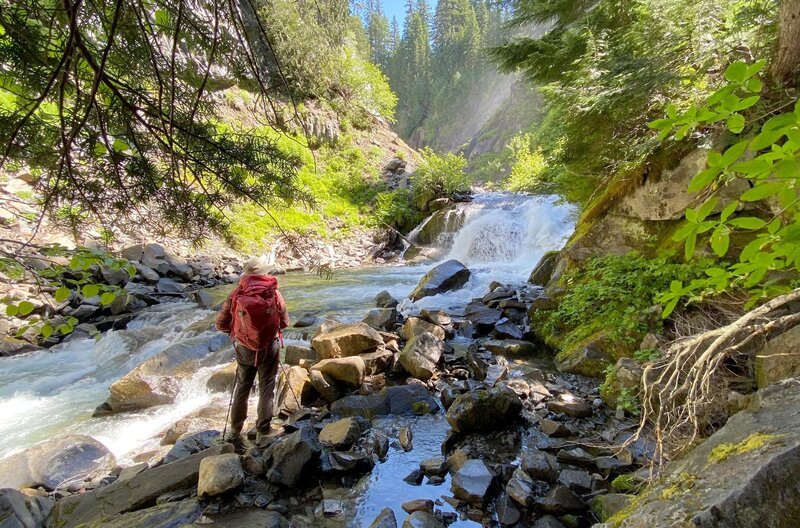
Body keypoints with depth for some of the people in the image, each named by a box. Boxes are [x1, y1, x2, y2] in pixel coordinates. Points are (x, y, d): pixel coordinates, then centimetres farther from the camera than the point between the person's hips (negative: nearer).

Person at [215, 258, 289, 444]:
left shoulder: (236, 295, -11)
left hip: (244, 348, 2)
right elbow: (285, 322, -4)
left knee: (242, 387, 20)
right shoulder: (273, 293, -13)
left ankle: (235, 430, 31)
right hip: (269, 347, -2)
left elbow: (221, 324, -4)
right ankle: (263, 432, 15)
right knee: (266, 388, 11)